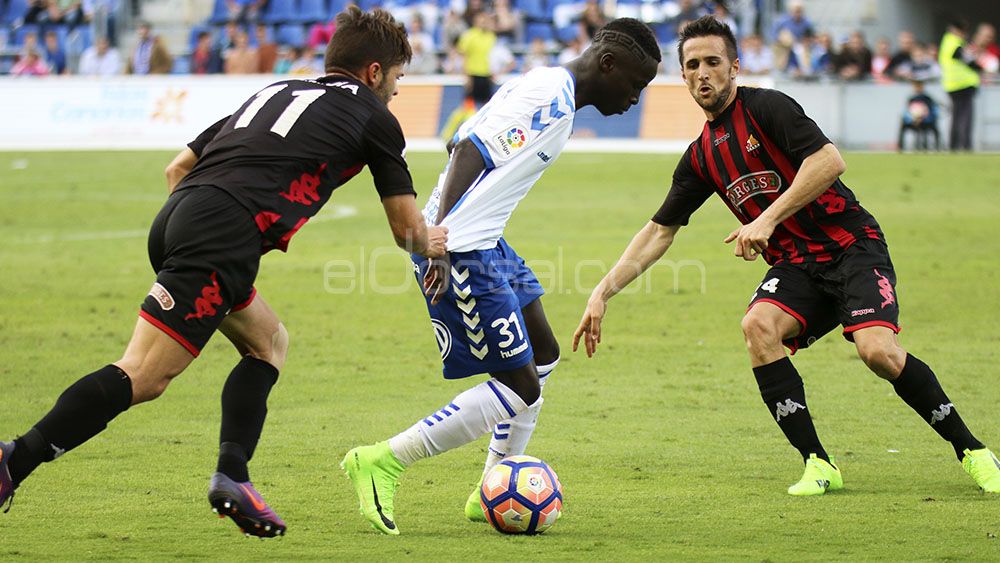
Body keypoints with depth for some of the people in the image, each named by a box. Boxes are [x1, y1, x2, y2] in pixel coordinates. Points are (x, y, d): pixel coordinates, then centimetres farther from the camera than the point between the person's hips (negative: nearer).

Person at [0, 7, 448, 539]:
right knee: (142, 377, -13)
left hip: (175, 218, 8)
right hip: (221, 239, -8)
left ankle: (232, 476, 8)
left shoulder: (276, 92, 30)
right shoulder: (372, 116, 13)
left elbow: (178, 167, 30)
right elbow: (407, 229, 20)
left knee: (268, 341, 23)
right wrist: (433, 241, 41)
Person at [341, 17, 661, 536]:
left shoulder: (548, 90, 17)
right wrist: (439, 237, -32)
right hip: (462, 250, -11)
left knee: (542, 356, 20)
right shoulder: (551, 97, -15)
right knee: (520, 387, -9)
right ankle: (382, 462, -7)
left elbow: (462, 144, 21)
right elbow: (470, 152, -24)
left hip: (485, 243, 11)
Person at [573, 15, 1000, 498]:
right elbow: (659, 231, 17)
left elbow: (829, 160, -22)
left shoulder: (766, 107, -9)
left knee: (877, 350, -26)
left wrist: (768, 219, -24)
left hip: (852, 245, -6)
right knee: (758, 325, -25)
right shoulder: (700, 158, 12)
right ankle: (817, 464, -16)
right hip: (795, 265, 6)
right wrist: (603, 293, 9)